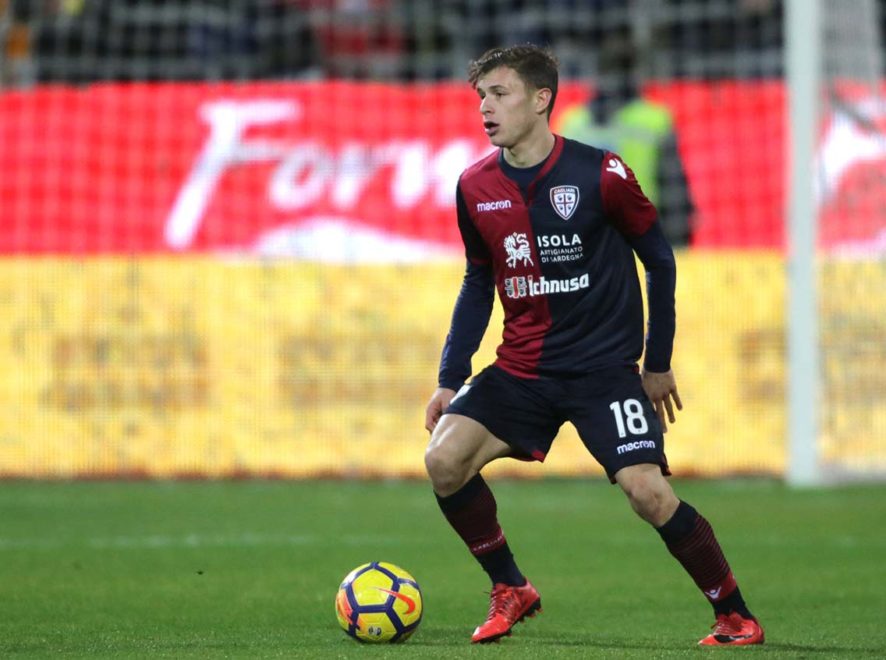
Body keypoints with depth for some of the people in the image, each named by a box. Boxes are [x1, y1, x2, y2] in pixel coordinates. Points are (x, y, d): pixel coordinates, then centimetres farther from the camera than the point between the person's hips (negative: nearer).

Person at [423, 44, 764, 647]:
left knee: (648, 490, -18)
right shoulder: (476, 188, 1)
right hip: (522, 368, 5)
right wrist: (451, 379, 7)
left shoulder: (599, 173, -11)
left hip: (604, 365, -4)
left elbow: (659, 259, 0)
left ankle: (735, 616, 0)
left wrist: (659, 363, 3)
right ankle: (511, 591, 6)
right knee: (444, 458, -14)